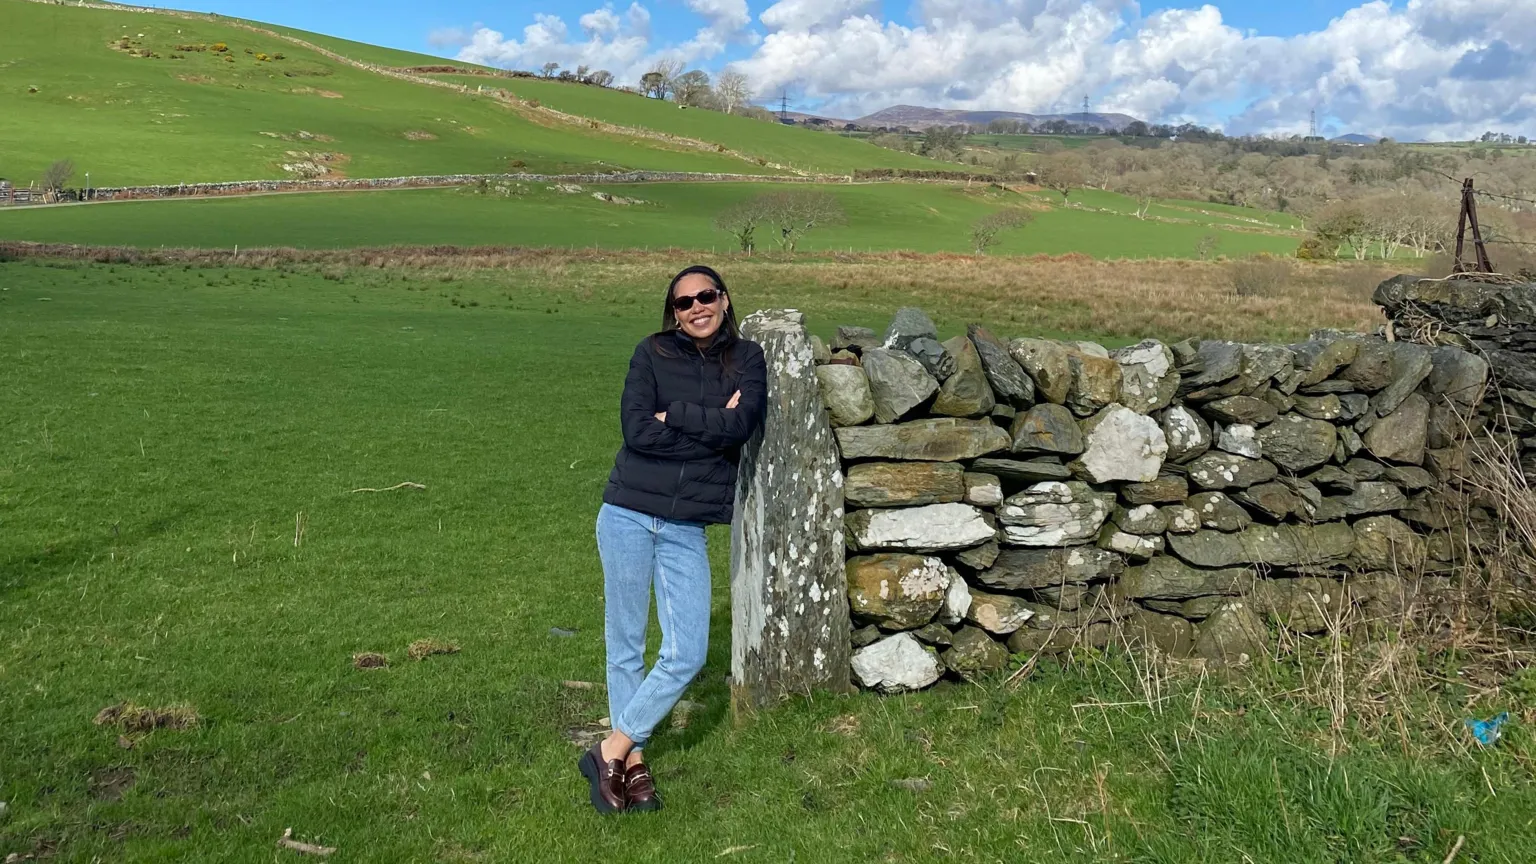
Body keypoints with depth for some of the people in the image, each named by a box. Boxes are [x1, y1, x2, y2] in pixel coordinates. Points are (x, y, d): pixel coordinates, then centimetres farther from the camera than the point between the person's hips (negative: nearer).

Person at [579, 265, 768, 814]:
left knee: (687, 655, -3)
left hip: (686, 528, 2)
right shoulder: (653, 353, 1)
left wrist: (673, 414, -10)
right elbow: (636, 431, -12)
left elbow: (742, 426, -12)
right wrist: (710, 426, -10)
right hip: (628, 515, -2)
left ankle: (612, 751, 12)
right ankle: (632, 761, 19)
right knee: (625, 644, 6)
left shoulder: (746, 360, 6)